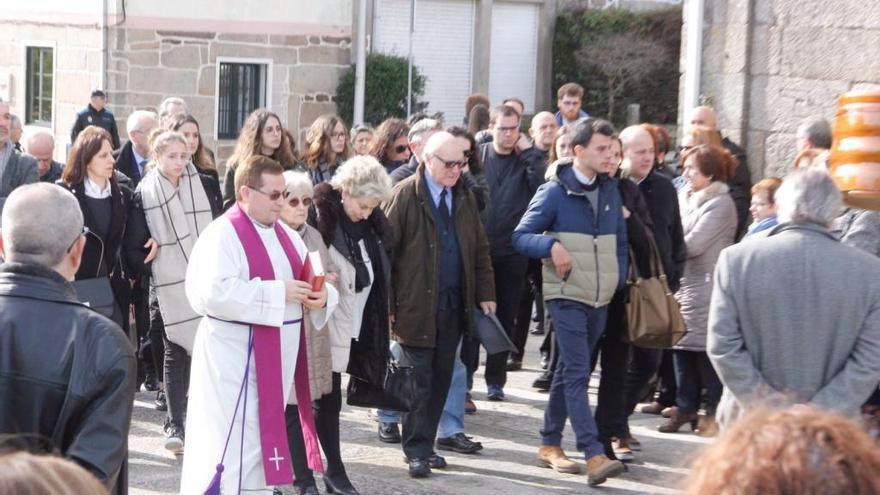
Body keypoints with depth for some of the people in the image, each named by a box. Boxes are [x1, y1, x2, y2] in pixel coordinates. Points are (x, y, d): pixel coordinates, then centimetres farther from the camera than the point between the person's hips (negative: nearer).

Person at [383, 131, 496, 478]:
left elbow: (480, 249, 14)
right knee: (419, 382, -2)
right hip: (417, 307, -5)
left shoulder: (464, 197, 11)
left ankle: (426, 445, 19)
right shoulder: (406, 195, -8)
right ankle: (416, 451, 7)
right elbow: (386, 248, -10)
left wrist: (485, 294, 7)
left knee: (440, 380, 9)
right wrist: (388, 302, -13)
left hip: (454, 306, 5)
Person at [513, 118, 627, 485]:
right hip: (567, 296, -6)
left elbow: (620, 242, 19)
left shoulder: (610, 191, 10)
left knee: (569, 371, 13)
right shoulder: (555, 192, -7)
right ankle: (594, 455, -19)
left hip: (600, 299, 6)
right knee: (578, 374, -13)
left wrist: (619, 282, 6)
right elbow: (521, 236, -6)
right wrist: (551, 244, -23)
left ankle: (550, 444, 22)